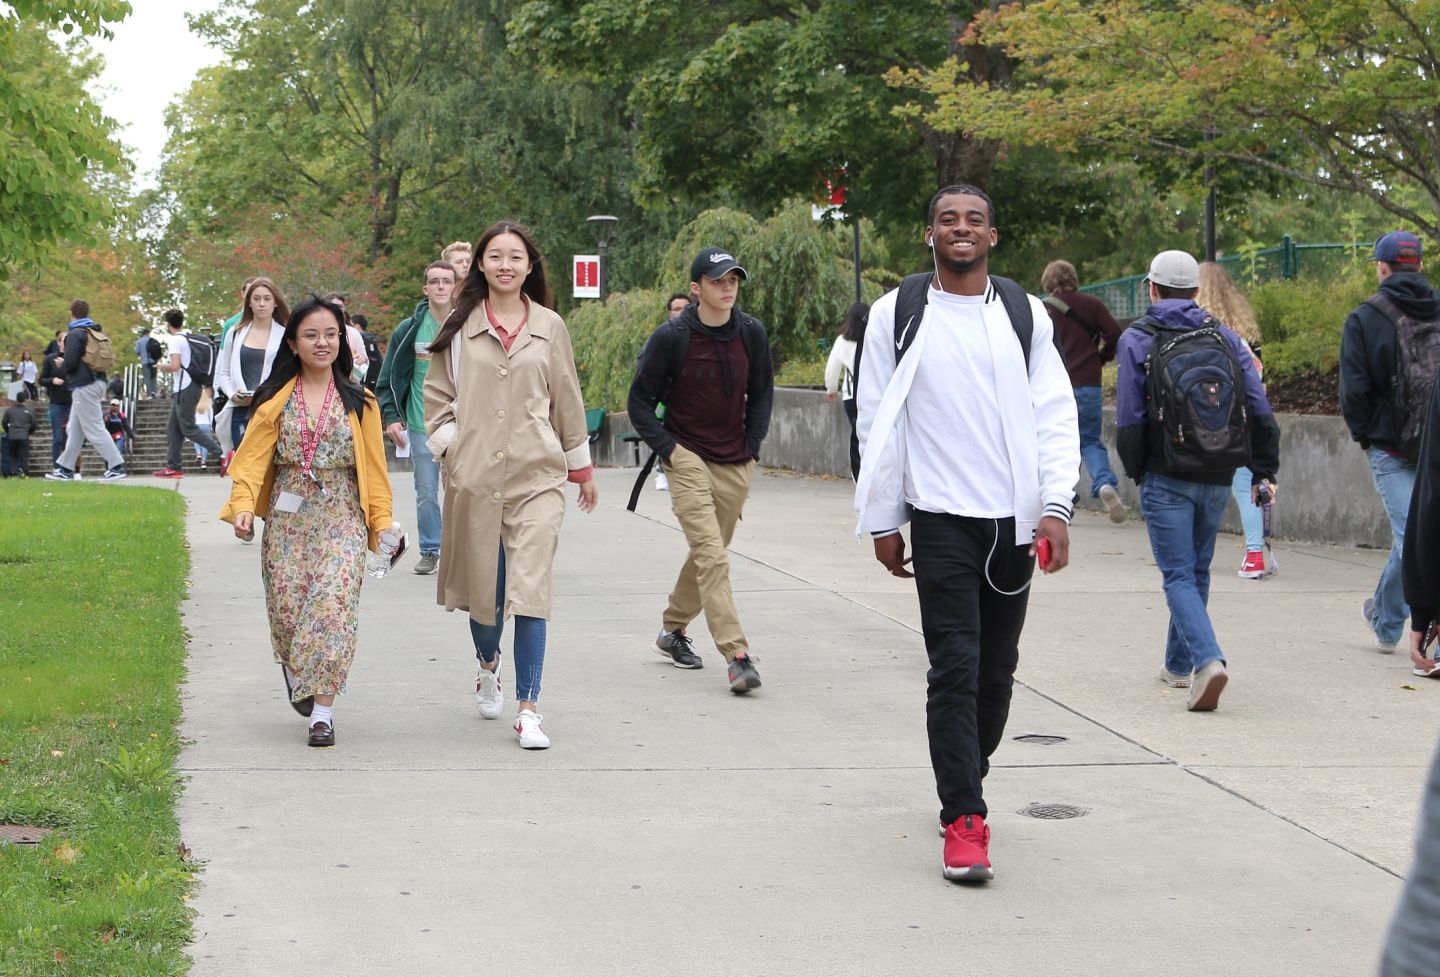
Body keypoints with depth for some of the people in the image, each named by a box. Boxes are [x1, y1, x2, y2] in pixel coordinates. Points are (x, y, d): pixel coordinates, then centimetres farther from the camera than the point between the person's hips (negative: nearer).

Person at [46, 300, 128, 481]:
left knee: (94, 429, -7)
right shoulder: (97, 332, 13)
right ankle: (66, 468, 19)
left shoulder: (75, 334, -12)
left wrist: (60, 366, 3)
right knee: (74, 429, 14)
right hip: (97, 381, 9)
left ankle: (116, 466, -11)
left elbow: (70, 362, -21)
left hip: (84, 386, -9)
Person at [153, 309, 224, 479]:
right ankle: (173, 466, 12)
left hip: (185, 388, -9)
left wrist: (163, 367, -3)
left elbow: (175, 366, -22)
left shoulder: (175, 340, -12)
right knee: (174, 429, 12)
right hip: (192, 385, 9)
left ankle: (223, 453, -16)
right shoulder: (189, 338, 15)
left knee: (188, 429, -9)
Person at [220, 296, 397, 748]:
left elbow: (373, 466, 7)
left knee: (333, 601, -16)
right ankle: (295, 671, 36)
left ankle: (323, 711, -11)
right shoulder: (275, 399, 5)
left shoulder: (358, 402, 6)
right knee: (286, 606, 0)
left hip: (341, 517, -1)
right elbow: (253, 455, -3)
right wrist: (243, 504, -18)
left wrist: (382, 520, -1)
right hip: (287, 517, 1)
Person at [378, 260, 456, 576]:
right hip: (421, 425, 1)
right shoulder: (409, 330, 2)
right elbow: (388, 378, 7)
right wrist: (390, 417, -1)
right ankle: (430, 550, 16)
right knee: (426, 493, 5)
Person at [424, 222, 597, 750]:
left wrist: (582, 468, 18)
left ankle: (528, 709, -7)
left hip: (537, 475, -1)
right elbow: (437, 394, 10)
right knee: (483, 584, 10)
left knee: (531, 589, -10)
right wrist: (448, 445, -3)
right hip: (474, 474, 1)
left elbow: (567, 401, 14)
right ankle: (488, 666, 41)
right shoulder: (459, 326, 4)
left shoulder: (549, 327, 6)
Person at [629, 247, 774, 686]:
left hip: (736, 465, 5)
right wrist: (667, 448, -8)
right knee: (712, 557, -15)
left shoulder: (752, 333, 2)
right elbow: (640, 400, -1)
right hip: (687, 458, -4)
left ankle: (673, 629, 35)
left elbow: (762, 392, 16)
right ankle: (737, 655, -20)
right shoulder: (671, 337, -10)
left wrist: (753, 445, 7)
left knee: (708, 553, 14)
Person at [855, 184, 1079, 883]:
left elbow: (1055, 414, 4)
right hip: (939, 518, -2)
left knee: (997, 670, 10)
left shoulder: (1024, 314, 7)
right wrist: (882, 521, 3)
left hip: (1014, 520, 2)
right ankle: (964, 821, -7)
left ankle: (965, 779, 30)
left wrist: (1056, 506, -8)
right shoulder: (897, 315, 4)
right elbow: (875, 421, 6)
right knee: (955, 668, -9)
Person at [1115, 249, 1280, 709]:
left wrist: (1136, 472, 7)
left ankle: (1208, 659, -24)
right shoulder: (1224, 337, 8)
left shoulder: (1137, 339, -3)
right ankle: (1179, 664, 29)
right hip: (1218, 480, 4)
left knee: (1179, 575, -3)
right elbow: (1260, 411, 3)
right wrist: (1264, 470, 9)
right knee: (1197, 571, 18)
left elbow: (1128, 419, -7)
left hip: (1166, 480, -4)